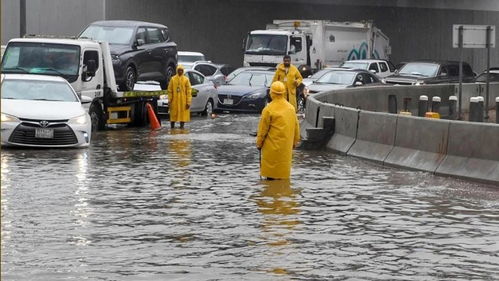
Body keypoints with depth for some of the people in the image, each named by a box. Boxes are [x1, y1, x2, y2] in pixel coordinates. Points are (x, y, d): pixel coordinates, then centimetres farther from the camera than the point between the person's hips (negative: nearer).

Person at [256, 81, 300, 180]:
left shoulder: (268, 109, -15)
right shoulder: (291, 108, 2)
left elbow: (263, 129, -10)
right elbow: (296, 126, 10)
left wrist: (259, 143, 2)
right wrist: (295, 141, 22)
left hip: (272, 146, -5)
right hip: (286, 146, 5)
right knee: (284, 166, 13)